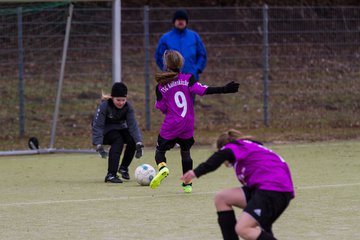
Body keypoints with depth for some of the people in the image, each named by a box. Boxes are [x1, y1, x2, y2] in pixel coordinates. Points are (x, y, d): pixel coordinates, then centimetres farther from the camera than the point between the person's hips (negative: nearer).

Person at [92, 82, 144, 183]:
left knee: (133, 140, -24)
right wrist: (99, 145, -41)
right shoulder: (104, 106, -25)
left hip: (120, 128, 4)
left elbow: (132, 125, -21)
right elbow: (97, 125, -29)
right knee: (118, 140, -34)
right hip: (106, 131, -4)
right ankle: (111, 175, -36)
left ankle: (124, 168, 2)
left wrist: (139, 144, -35)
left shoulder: (128, 107, -14)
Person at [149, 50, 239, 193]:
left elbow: (162, 108, 1)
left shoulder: (161, 86, -4)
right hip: (188, 126, 2)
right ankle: (187, 184, 18)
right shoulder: (187, 79, -5)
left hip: (170, 126, -2)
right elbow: (202, 90, -17)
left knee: (160, 150, 11)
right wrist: (224, 90, -20)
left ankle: (162, 167, -22)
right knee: (185, 152, 19)